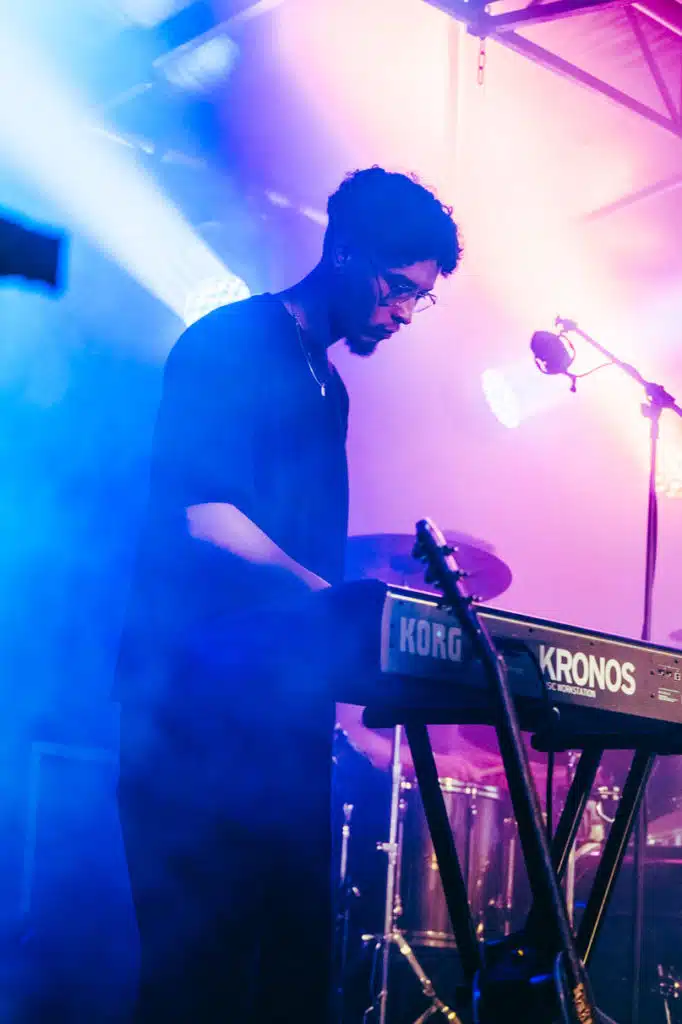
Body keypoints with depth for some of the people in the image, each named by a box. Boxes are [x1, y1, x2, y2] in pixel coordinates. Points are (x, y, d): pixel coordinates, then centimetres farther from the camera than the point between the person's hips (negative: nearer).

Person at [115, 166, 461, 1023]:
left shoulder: (326, 388, 22)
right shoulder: (230, 345, -5)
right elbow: (207, 518, -17)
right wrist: (334, 602, -25)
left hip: (288, 695, 9)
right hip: (202, 693, -9)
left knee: (294, 947, 6)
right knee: (203, 949, -11)